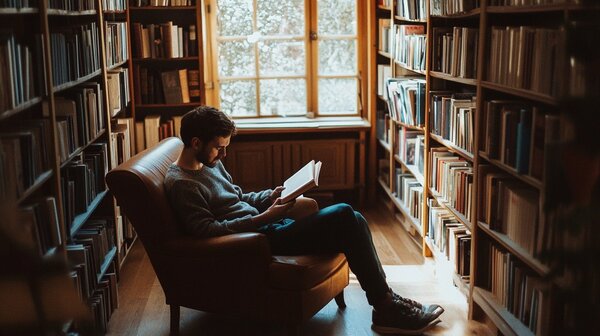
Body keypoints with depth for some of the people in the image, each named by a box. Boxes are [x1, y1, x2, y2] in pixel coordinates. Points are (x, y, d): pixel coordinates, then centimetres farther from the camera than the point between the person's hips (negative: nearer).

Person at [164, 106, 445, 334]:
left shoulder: (210, 163, 15)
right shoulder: (181, 183, -13)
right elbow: (207, 230, -22)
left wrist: (270, 196, 4)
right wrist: (264, 218, -24)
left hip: (261, 225, 10)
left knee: (349, 220, -4)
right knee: (345, 216, -18)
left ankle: (384, 298, 2)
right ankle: (385, 308, -7)